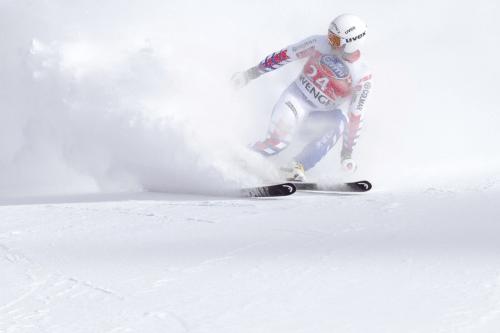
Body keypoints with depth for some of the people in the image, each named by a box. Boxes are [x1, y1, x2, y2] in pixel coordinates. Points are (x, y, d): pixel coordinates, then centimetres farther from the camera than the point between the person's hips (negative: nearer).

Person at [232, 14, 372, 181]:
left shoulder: (362, 78, -15)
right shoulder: (320, 43, -12)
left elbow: (355, 116, -8)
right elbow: (284, 56, -3)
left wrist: (348, 150, -8)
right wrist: (251, 73, 0)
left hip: (320, 117, 1)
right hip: (296, 98, -1)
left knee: (339, 122, -32)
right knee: (279, 140, -27)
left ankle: (298, 167, -31)